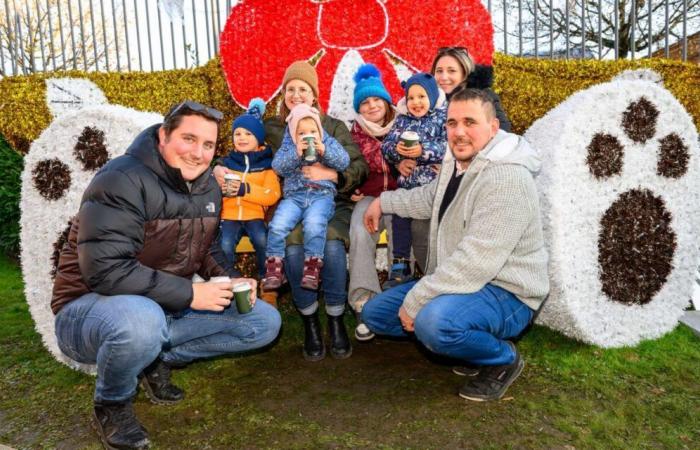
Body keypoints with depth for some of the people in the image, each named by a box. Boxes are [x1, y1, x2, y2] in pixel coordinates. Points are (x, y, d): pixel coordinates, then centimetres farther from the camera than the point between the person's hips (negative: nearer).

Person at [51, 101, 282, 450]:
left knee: (266, 322, -1)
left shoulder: (208, 187, 2)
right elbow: (105, 270, -30)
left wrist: (230, 282, -8)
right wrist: (190, 293, -27)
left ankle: (158, 359, 6)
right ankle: (112, 404, -7)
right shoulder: (122, 179, -22)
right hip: (92, 307, -6)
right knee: (141, 319, -43)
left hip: (167, 307, 7)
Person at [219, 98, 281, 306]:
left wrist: (245, 189, -22)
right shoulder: (226, 162, 14)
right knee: (225, 246, -28)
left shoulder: (266, 164, 7)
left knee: (263, 241, -31)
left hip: (255, 215, -1)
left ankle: (268, 290, -14)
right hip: (229, 215, 2)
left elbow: (272, 195, -8)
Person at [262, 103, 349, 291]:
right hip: (294, 195, 2)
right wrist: (295, 153, -13)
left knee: (314, 224, -33)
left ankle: (312, 267, -20)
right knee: (278, 225, -24)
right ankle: (274, 267, -10)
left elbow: (344, 162, 1)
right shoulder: (288, 146, 15)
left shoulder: (329, 142, 14)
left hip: (322, 194, -2)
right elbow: (277, 166, 0)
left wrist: (324, 151, -13)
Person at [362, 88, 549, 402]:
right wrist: (383, 202, 30)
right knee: (375, 312, 9)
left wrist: (415, 301, -26)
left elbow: (476, 262, -32)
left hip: (505, 294, -9)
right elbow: (430, 198, 28)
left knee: (432, 322, -39)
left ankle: (504, 358, -7)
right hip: (456, 282, 9)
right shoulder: (457, 161, 5)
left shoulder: (506, 178, -26)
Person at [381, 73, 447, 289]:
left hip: (434, 182, -4)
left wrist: (423, 151, -20)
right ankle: (400, 265, -4)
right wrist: (396, 150, -10)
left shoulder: (443, 117, 4)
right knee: (399, 211, -13)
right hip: (407, 182, 4)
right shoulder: (402, 119, 17)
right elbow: (386, 145, 11)